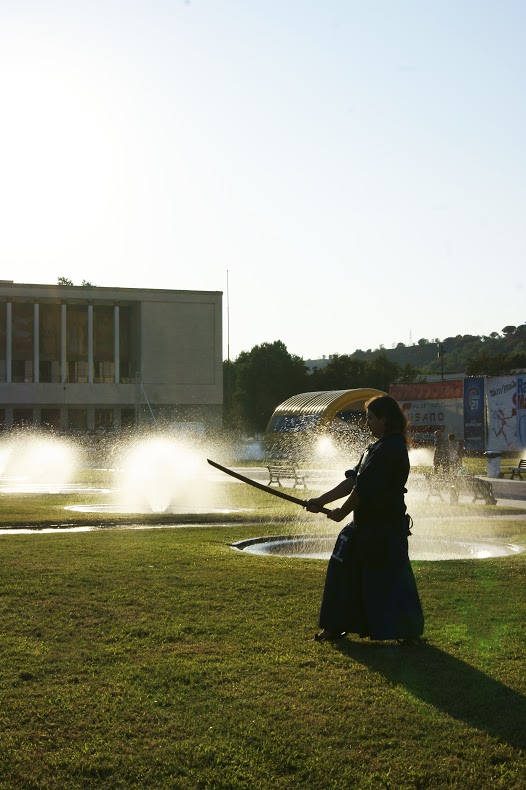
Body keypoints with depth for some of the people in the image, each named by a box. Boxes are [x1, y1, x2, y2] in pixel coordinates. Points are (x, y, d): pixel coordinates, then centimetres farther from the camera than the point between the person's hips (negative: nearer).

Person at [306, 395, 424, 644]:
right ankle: (336, 626, 25)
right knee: (344, 570, 14)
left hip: (385, 528, -11)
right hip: (367, 525, 11)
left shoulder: (390, 449, -19)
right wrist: (322, 500, 8)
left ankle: (409, 631, 9)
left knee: (391, 578, -4)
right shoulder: (378, 447, 14)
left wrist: (342, 512, -7)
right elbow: (353, 481, 14)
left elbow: (365, 489, -20)